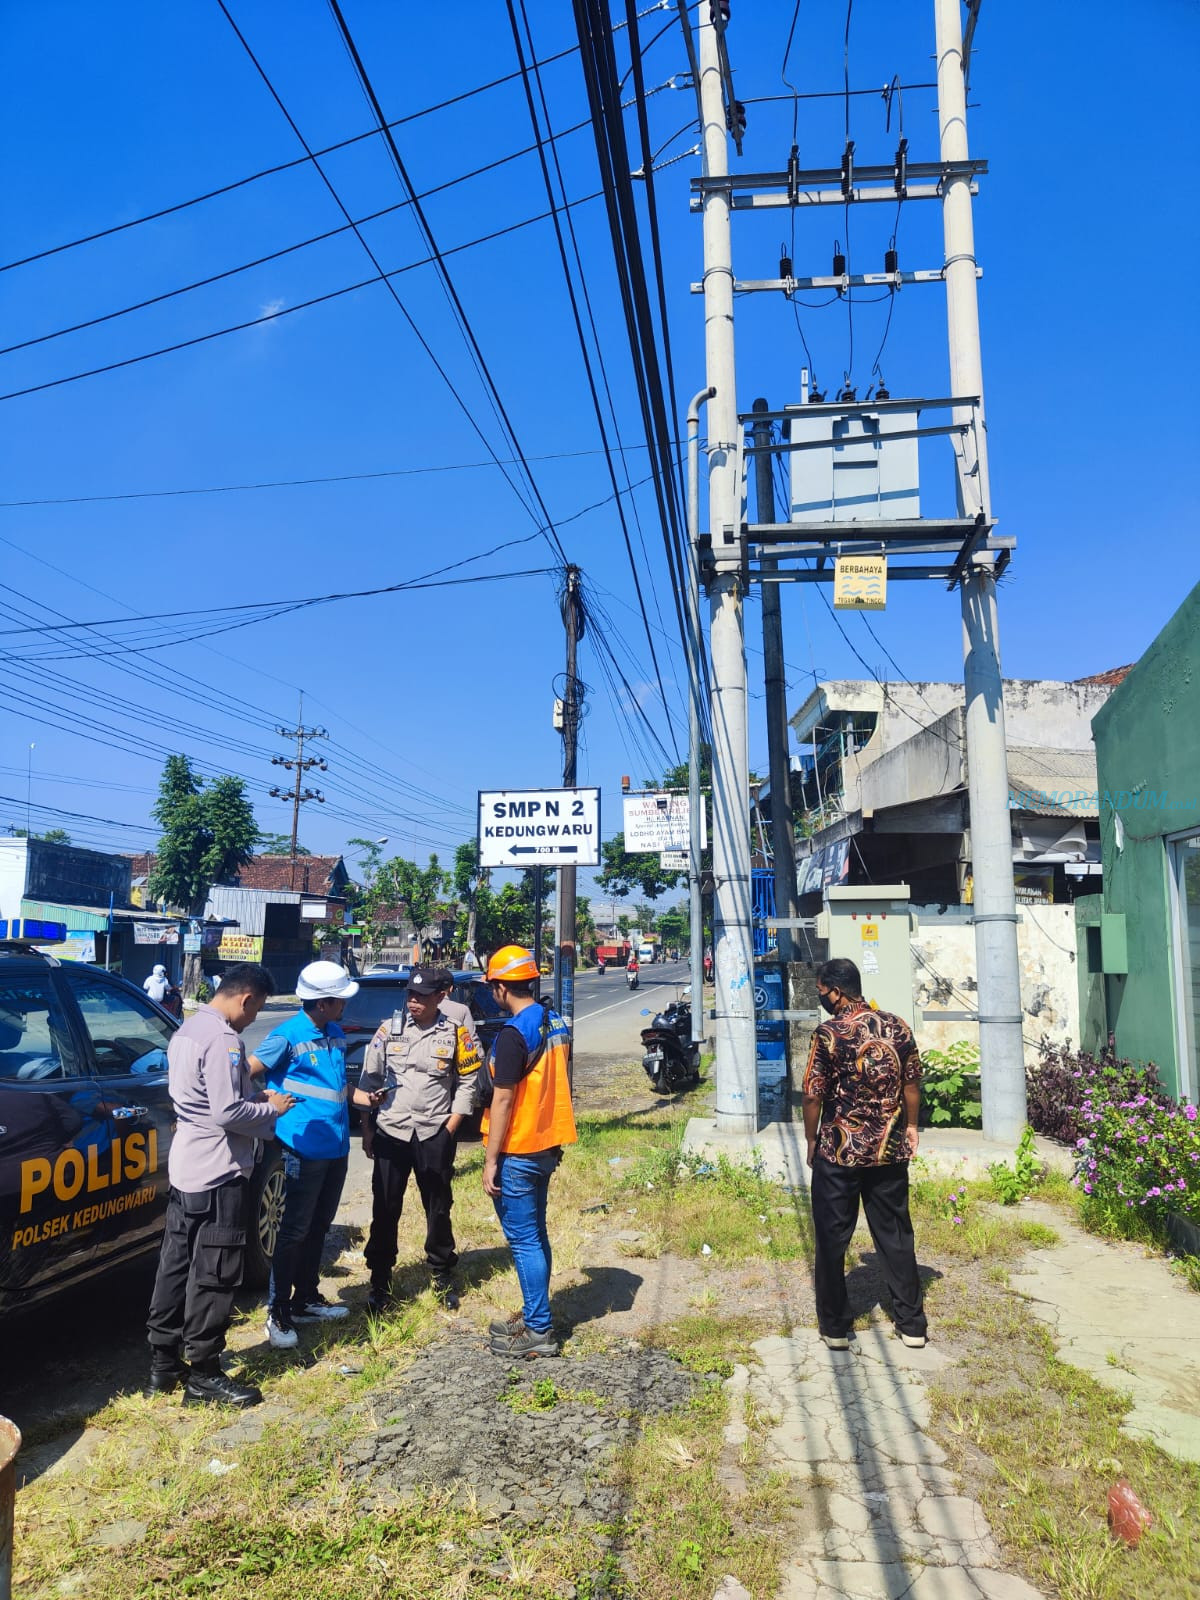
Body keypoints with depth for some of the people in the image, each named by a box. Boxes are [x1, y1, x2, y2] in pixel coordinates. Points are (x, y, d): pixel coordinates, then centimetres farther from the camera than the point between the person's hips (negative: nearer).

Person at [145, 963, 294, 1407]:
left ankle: (164, 1362, 25)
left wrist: (252, 1096, 11)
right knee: (215, 1274, 1)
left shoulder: (187, 1029, 9)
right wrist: (270, 1108, -9)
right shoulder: (223, 1039, -22)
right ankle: (204, 1375, 10)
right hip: (217, 1172, -10)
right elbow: (228, 1113, -25)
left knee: (176, 1263, 15)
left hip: (184, 1168, 10)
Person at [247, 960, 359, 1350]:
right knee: (293, 1231, 0)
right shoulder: (287, 1037, -15)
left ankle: (306, 1299, 31)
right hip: (303, 1149, -7)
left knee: (318, 1227, 17)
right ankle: (278, 1313, 12)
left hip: (336, 1147, 8)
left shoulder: (336, 1034, 9)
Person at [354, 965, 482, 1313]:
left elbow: (467, 1083, 1)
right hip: (390, 1133, 1)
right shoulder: (389, 1029, 0)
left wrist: (449, 1129, -5)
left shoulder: (455, 1033, -3)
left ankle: (443, 1276, 28)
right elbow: (369, 1079, 4)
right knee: (385, 1209, 7)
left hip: (435, 1135, -1)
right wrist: (366, 1129, 2)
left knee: (438, 1209, 11)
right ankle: (380, 1280, 21)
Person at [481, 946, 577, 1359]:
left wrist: (490, 1161, -15)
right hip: (547, 1145, 9)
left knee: (524, 1240, 1)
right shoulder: (557, 1024, 5)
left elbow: (502, 1100, -20)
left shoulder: (514, 1034, -21)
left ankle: (539, 1332, 8)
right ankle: (534, 1315, 29)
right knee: (535, 1234, 18)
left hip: (517, 1153, -9)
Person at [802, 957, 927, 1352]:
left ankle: (835, 1326, 17)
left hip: (838, 1152, -4)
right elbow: (912, 1085, 6)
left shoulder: (829, 1033, -15)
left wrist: (811, 1141, 2)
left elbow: (813, 1096, -12)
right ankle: (911, 1323, 23)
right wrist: (910, 1126, 21)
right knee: (895, 1234, 15)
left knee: (832, 1238, 9)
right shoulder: (897, 1027, -1)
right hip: (890, 1151, 4)